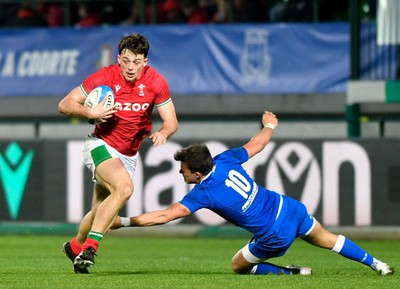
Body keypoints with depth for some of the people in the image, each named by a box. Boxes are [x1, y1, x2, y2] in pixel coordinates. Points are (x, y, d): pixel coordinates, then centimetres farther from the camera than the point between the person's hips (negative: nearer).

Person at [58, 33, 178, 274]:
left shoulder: (155, 82, -9)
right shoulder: (104, 77, -15)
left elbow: (171, 121, -6)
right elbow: (65, 105, -10)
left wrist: (163, 133, -29)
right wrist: (92, 113, -28)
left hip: (129, 154, 4)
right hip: (101, 145, -4)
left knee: (102, 212, 9)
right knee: (124, 187, -31)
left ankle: (76, 246, 39)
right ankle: (90, 247, -27)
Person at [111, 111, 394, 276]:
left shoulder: (204, 193, -19)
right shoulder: (226, 160, -3)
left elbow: (165, 215, -19)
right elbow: (256, 144, 14)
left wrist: (124, 221, -15)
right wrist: (269, 126, 35)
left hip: (275, 235, -7)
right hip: (291, 209, 7)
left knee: (239, 266, 16)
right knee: (326, 238, 28)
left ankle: (292, 272, 5)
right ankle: (377, 264, 31)